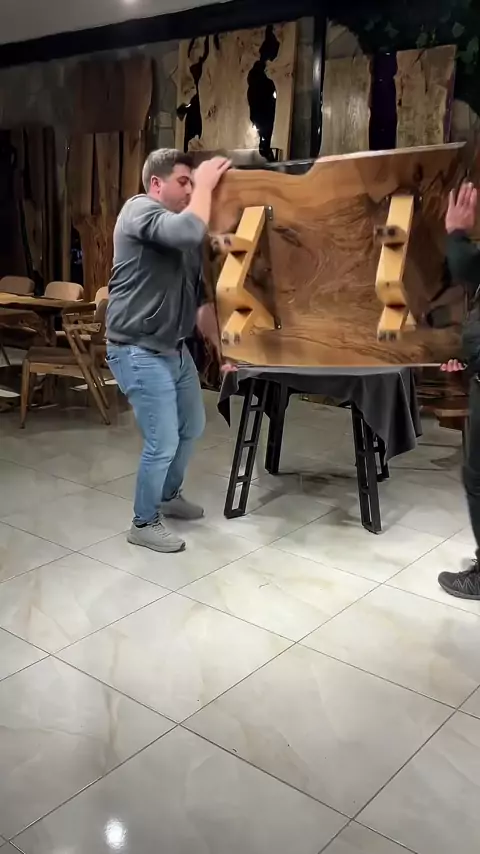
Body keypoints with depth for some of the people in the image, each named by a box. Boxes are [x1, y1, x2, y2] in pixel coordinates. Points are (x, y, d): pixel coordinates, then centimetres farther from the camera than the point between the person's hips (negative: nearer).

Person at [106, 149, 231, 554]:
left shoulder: (180, 232, 13)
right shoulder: (140, 210, -13)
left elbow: (199, 300, 15)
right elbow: (191, 232, -34)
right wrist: (206, 183, -20)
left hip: (174, 348, 9)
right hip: (138, 352, -9)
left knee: (193, 427, 21)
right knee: (163, 442, -5)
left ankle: (170, 495, 43)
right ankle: (144, 523, 15)